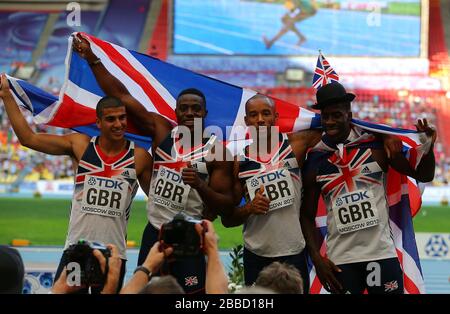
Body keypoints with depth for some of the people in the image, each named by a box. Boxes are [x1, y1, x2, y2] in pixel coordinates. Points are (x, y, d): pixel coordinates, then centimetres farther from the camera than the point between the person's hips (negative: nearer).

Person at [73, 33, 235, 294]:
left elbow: (226, 206, -6)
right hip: (154, 232, 4)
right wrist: (92, 59, -3)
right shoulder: (162, 131, 3)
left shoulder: (216, 151, -6)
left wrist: (200, 186, -24)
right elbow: (121, 96, 2)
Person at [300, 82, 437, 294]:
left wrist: (428, 147, -14)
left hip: (381, 253, -1)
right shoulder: (314, 160, 3)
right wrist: (317, 259, 0)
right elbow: (307, 216, 10)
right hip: (340, 260, 1)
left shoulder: (376, 144, -1)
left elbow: (423, 175, 4)